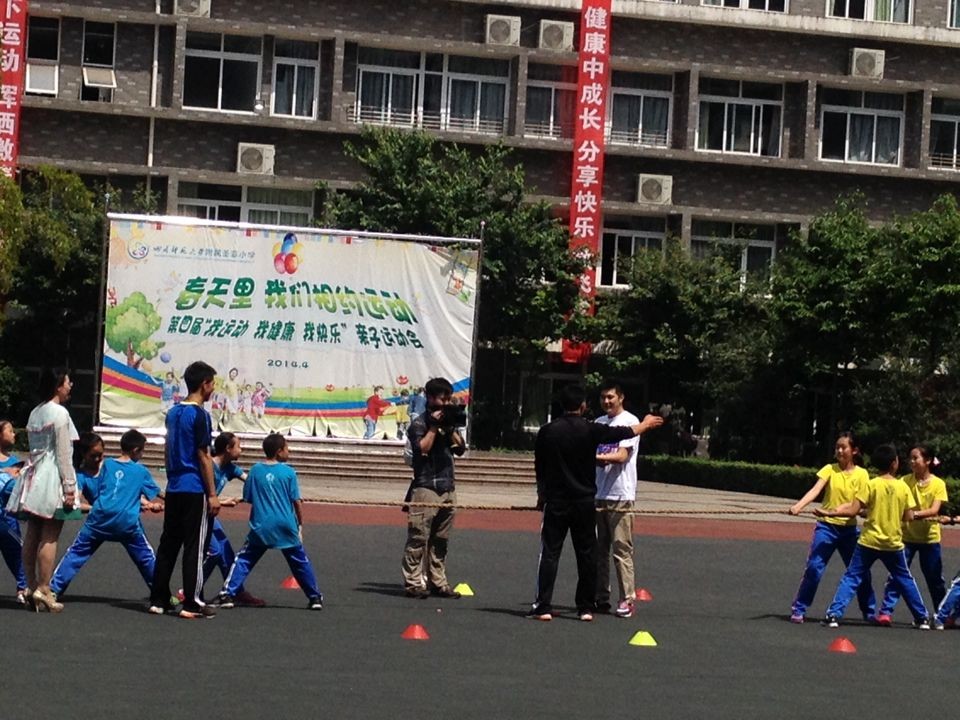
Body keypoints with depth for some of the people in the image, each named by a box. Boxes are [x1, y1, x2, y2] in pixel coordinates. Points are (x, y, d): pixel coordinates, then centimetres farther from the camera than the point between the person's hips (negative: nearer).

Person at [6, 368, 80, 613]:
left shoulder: (35, 413, 15)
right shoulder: (59, 413, -9)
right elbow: (63, 454, -13)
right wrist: (69, 487, -12)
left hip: (33, 474, 8)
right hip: (52, 479, -8)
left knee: (32, 535, 8)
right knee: (50, 536, -7)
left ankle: (31, 587, 11)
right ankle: (43, 590, -10)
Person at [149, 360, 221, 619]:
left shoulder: (173, 413, 12)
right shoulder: (200, 415, -13)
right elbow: (204, 457, -14)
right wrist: (212, 494, -12)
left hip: (173, 489, 8)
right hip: (195, 491, -8)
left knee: (168, 544, 11)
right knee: (195, 547, -3)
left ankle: (159, 600, 13)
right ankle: (192, 604, -3)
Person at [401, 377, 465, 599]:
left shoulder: (448, 421, 17)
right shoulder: (419, 424, -3)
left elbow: (460, 448, 11)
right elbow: (422, 449, -16)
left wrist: (450, 428, 0)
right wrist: (434, 427, -12)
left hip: (447, 488, 7)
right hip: (425, 487, -7)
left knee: (440, 540, 9)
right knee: (418, 538, -8)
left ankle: (437, 581, 14)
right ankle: (413, 582, -7)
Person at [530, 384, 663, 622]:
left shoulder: (547, 431, -2)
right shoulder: (591, 430, -7)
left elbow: (539, 468, 6)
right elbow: (625, 433, 8)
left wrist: (542, 495, 22)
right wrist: (646, 424, 27)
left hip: (555, 502, 1)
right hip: (584, 502, 0)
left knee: (549, 553, 0)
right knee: (586, 555, 8)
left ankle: (543, 606, -6)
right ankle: (586, 608, 12)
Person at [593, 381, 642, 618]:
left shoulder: (629, 421, -4)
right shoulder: (598, 423, 16)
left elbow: (622, 456, -14)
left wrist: (596, 457, -25)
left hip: (620, 496, -6)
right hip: (598, 495, 6)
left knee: (621, 549, -8)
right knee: (598, 549, 6)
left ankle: (627, 599, -6)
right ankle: (601, 598, 11)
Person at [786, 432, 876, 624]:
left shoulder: (861, 474, 0)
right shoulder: (829, 470, -1)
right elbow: (815, 490, -14)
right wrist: (799, 505, -33)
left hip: (849, 529, 1)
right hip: (827, 526, -1)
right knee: (814, 568, -9)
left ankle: (869, 612, 21)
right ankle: (798, 610, -1)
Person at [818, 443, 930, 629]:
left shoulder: (870, 485, -9)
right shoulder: (903, 487, -3)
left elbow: (852, 511, -13)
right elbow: (909, 517, 0)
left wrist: (829, 513, -4)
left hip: (869, 542, -2)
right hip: (894, 544, 2)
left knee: (851, 578, 3)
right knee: (905, 580, 17)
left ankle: (834, 614, -8)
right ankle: (922, 618, 21)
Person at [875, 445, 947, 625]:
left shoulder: (938, 484, -7)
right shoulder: (905, 481, -2)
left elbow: (934, 510, -18)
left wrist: (915, 514, -34)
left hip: (930, 538, -1)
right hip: (906, 536, 1)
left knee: (935, 580, 10)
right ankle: (886, 611, -8)